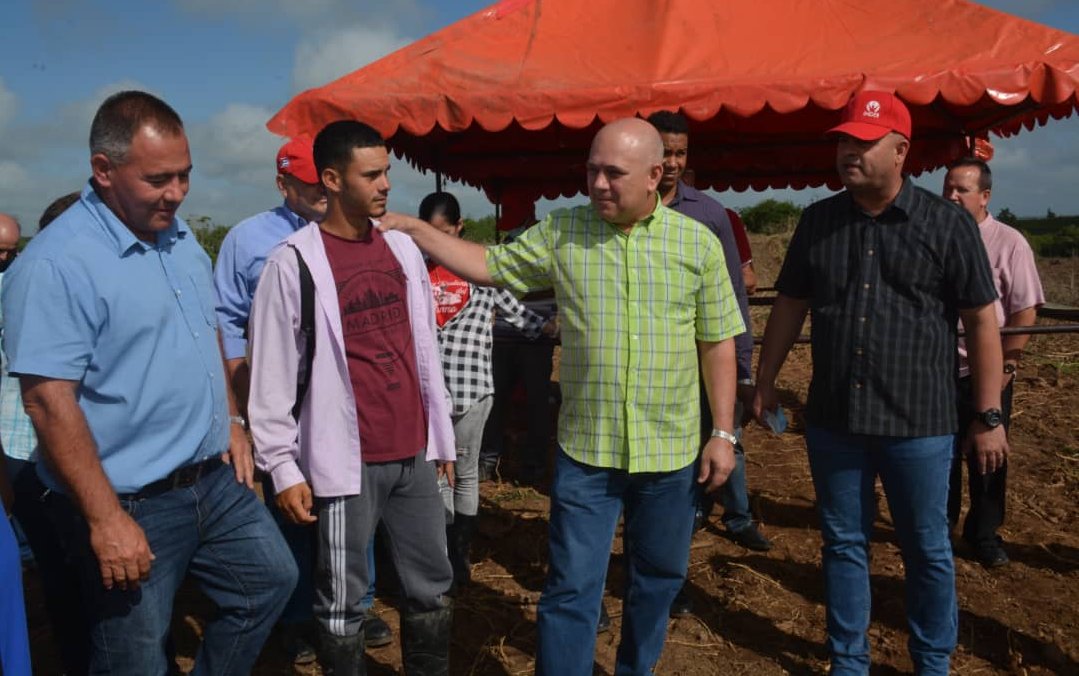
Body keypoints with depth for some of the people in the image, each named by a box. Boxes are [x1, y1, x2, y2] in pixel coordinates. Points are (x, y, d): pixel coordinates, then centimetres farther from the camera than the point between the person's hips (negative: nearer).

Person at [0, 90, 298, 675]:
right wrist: (105, 519, -24)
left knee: (271, 580, 19)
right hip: (133, 507, -7)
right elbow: (49, 401, -24)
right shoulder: (57, 263, -20)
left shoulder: (180, 237, 6)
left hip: (217, 482, 8)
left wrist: (229, 419, 12)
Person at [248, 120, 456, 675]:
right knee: (343, 601, 7)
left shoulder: (403, 249, 8)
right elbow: (272, 377, -7)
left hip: (414, 454, 6)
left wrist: (442, 437, 15)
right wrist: (283, 468, -8)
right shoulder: (293, 263, -9)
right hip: (347, 461, -5)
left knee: (432, 585, 15)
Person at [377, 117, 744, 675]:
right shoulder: (559, 232, -2)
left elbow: (718, 345, 2)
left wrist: (723, 433, 0)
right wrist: (411, 228, -4)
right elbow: (487, 266, 5)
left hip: (671, 452, 2)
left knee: (658, 578, 19)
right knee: (571, 587, 3)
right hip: (585, 449, -1)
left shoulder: (698, 243, -2)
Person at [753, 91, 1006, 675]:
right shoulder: (818, 220, 5)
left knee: (927, 550, 11)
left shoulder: (947, 224, -5)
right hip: (832, 419, 3)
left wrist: (988, 416, -5)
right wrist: (764, 382, 10)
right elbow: (789, 305, 11)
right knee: (844, 545, 12)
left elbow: (981, 321, -3)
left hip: (918, 423, -2)